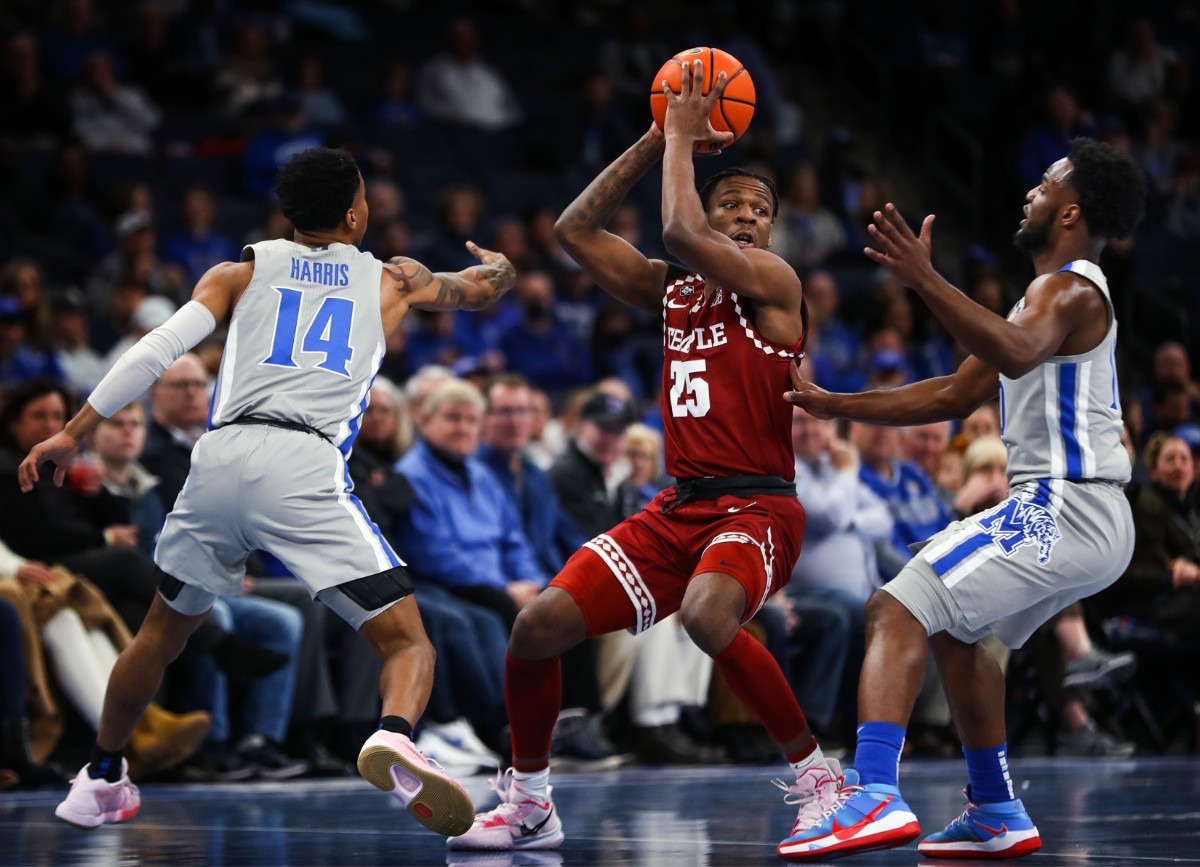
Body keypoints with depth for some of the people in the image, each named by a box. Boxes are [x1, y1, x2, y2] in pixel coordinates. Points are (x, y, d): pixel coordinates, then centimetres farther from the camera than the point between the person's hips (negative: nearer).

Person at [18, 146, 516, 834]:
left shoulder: (241, 273, 20)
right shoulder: (391, 279, 21)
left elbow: (159, 349, 7)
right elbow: (486, 288, 38)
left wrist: (74, 434, 10)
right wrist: (497, 262, 62)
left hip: (220, 462, 3)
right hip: (305, 469, -3)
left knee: (164, 630, 27)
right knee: (408, 641, -2)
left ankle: (101, 779, 38)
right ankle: (394, 740, -35)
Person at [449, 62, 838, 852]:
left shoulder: (774, 282, -4)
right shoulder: (670, 291, 16)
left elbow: (681, 233, -19)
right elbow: (576, 230, 14)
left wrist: (683, 139, -5)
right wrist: (657, 142, 9)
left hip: (757, 507, -7)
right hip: (677, 508, 7)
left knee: (709, 616, -37)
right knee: (540, 625, -5)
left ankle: (818, 778, -20)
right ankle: (528, 803, 12)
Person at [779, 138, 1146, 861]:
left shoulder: (1070, 290, -11)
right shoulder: (1055, 293, 23)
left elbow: (1016, 353, -36)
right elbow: (955, 395, 26)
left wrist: (924, 279, -44)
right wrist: (836, 406, 22)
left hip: (1065, 510, -11)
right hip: (1083, 518, 11)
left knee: (898, 612, -20)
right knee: (954, 629, 29)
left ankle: (876, 797, -37)